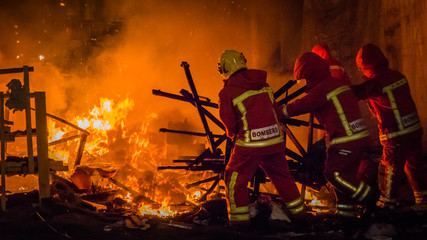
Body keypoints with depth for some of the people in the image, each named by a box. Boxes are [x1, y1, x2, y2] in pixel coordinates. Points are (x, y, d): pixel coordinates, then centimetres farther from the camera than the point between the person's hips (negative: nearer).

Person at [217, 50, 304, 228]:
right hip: (275, 139, 5)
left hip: (250, 145, -5)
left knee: (235, 180, 8)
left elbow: (229, 123, -2)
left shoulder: (227, 92, -7)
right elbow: (277, 111, 15)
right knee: (281, 175, 22)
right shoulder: (263, 84, 8)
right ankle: (297, 211, 31)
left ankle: (240, 218, 4)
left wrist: (233, 134, 19)